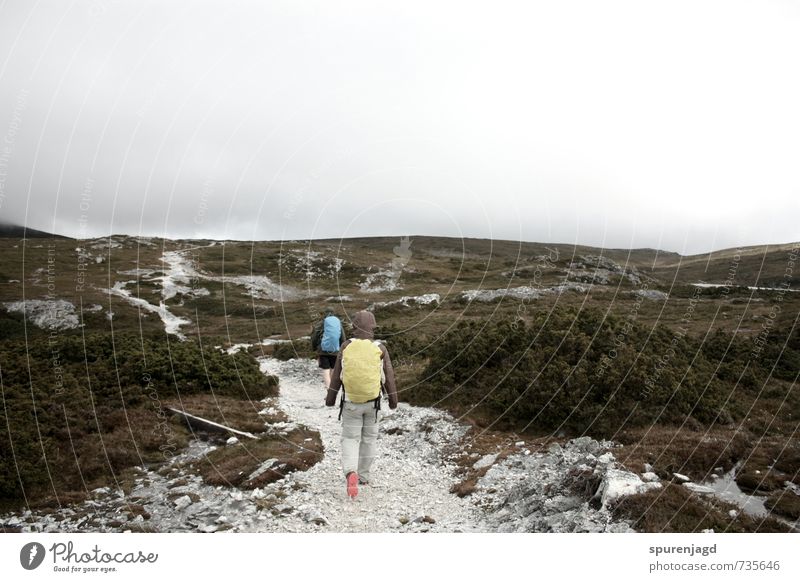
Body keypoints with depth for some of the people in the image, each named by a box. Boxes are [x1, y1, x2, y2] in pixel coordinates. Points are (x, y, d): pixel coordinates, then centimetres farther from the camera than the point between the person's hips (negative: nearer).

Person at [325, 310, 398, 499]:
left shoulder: (347, 346, -8)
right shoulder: (380, 349, -9)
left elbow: (337, 374, -3)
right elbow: (389, 376, -3)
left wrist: (331, 397, 8)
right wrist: (393, 399, 9)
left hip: (351, 402, 0)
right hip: (372, 402, 1)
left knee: (350, 439, 7)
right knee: (369, 437, 17)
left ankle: (351, 473, -16)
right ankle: (363, 476, 25)